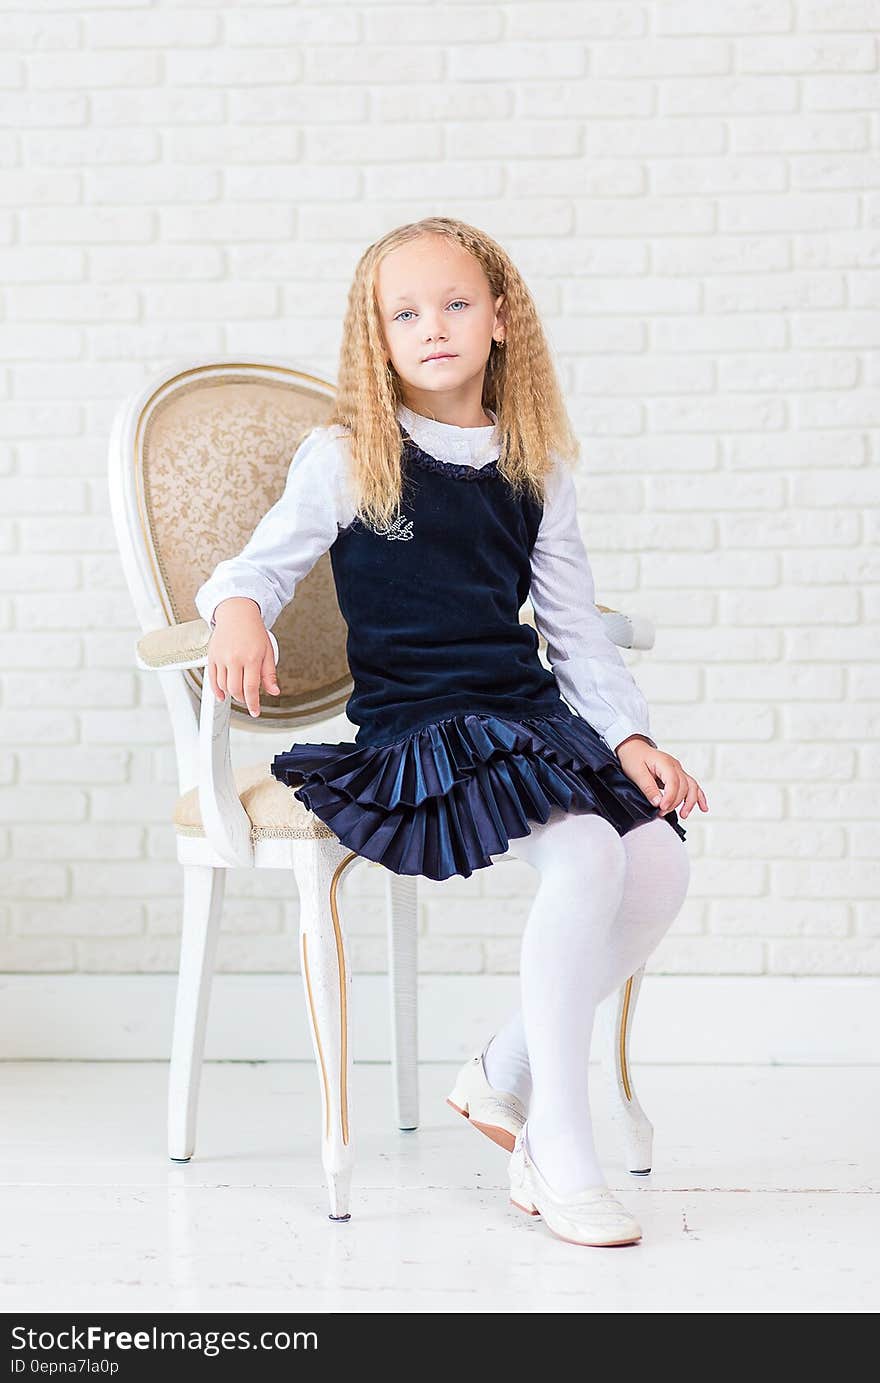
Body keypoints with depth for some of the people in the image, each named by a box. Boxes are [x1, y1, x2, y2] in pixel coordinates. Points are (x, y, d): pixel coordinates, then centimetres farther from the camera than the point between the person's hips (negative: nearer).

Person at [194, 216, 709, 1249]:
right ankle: (559, 1148, -17)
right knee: (587, 857, -28)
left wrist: (631, 737, 2)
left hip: (528, 717, 6)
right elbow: (256, 566, 1)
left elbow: (573, 627, 13)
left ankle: (504, 1076, 5)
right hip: (408, 733, -5)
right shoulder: (346, 458, 0)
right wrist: (238, 614, -24)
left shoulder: (535, 468, 12)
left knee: (662, 866, -15)